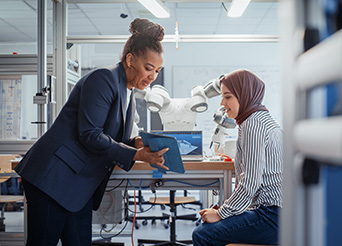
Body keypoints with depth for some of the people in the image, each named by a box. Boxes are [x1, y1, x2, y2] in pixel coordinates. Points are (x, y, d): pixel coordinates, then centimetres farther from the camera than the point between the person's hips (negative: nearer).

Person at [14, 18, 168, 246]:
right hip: (54, 178, -9)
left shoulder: (128, 95, 16)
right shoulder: (104, 78, -13)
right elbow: (89, 135, -20)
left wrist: (136, 142, -3)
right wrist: (136, 155, -20)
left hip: (80, 187, 9)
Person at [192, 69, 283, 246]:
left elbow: (250, 182, -20)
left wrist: (221, 213, -10)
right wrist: (225, 208, 16)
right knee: (204, 223, 15)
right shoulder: (261, 119, 18)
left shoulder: (254, 124, -15)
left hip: (272, 216, -10)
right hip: (271, 209, 10)